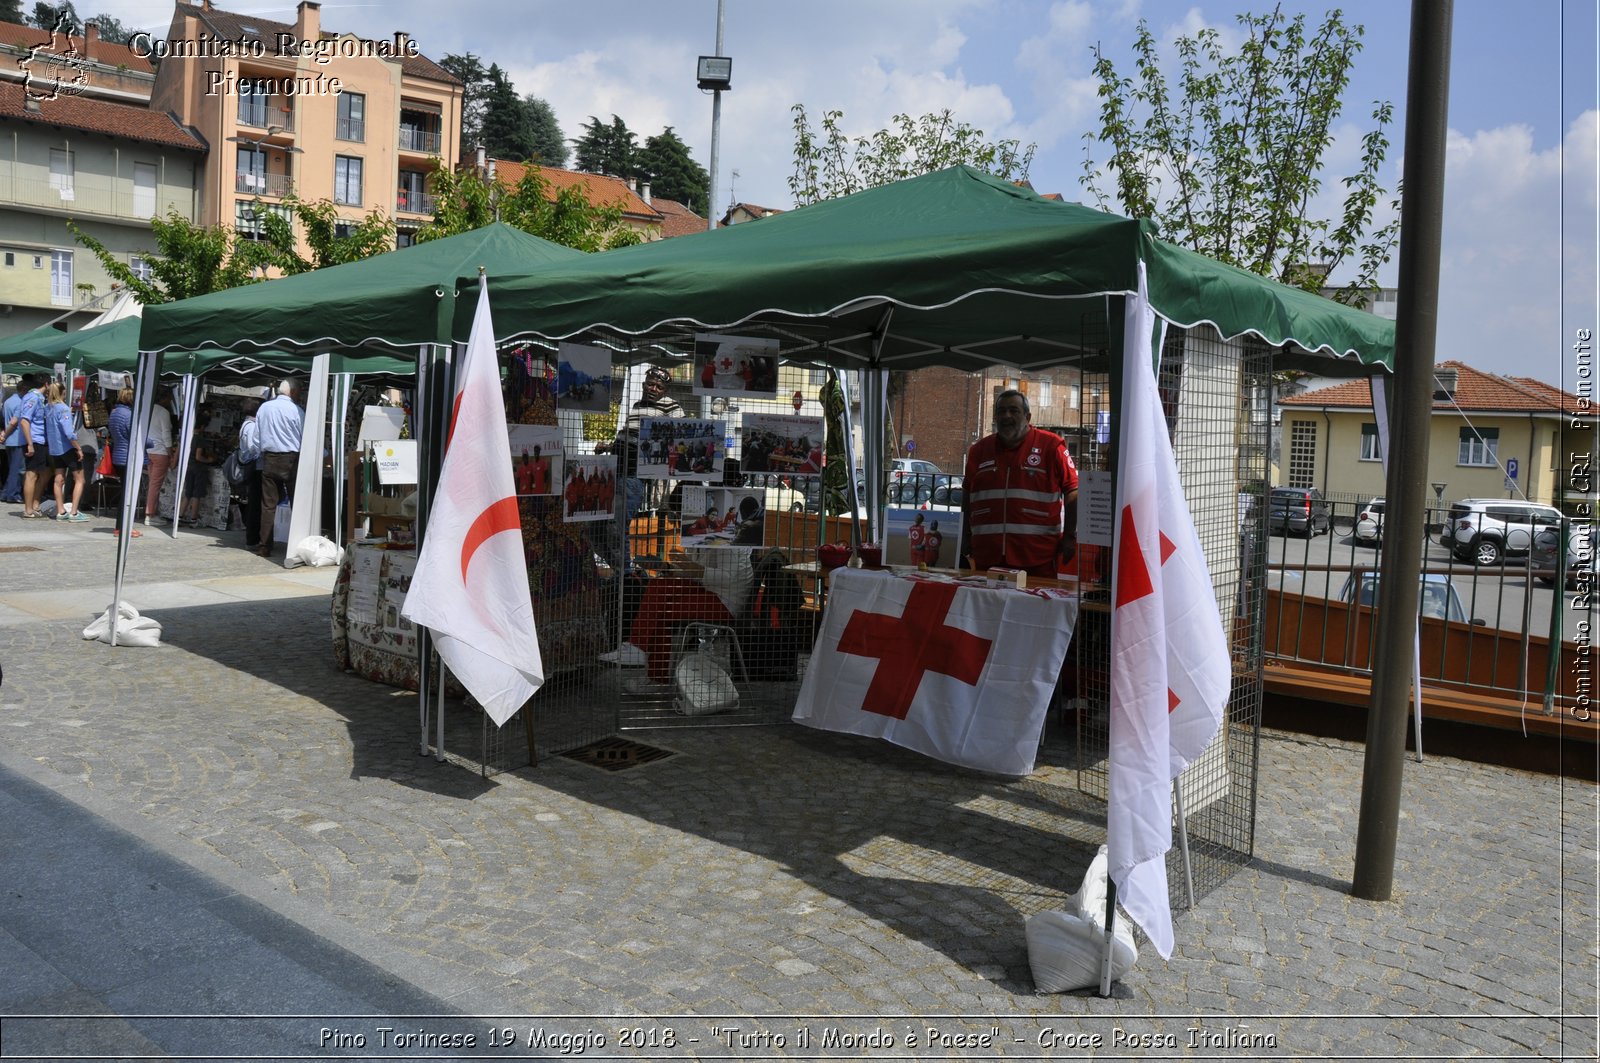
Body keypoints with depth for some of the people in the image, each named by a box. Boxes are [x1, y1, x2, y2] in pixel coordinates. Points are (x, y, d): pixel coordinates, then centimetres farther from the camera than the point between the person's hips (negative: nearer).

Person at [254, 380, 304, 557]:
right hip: (290, 459, -4)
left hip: (269, 459, 4)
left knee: (268, 504, 6)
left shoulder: (263, 407, 7)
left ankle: (265, 546, 5)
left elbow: (257, 435, 11)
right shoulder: (296, 411, -8)